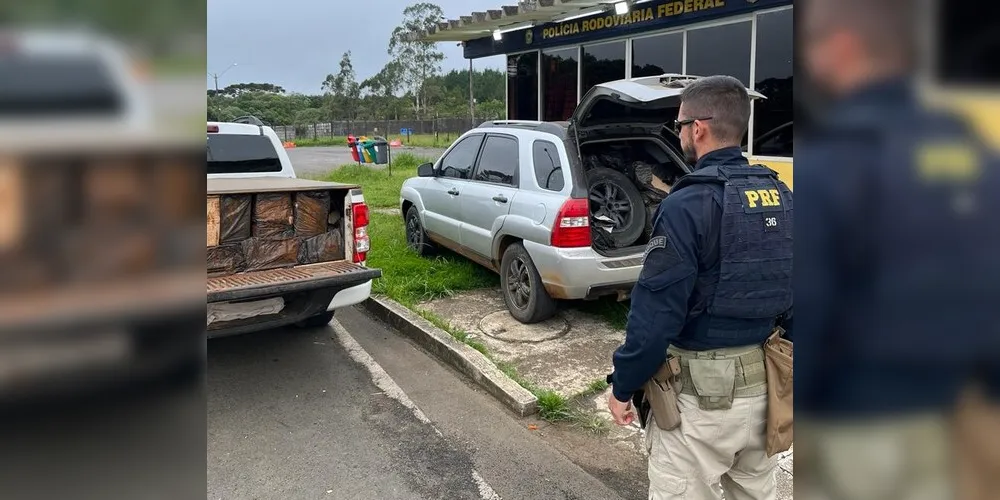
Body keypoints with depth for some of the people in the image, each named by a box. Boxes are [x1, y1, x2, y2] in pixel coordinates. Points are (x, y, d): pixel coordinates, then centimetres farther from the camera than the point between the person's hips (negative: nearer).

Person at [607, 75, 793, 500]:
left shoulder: (688, 205, -19)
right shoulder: (780, 196, 4)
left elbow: (656, 312, -21)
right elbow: (786, 291, 11)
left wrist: (622, 386, -10)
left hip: (702, 390, -7)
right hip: (765, 381, 8)